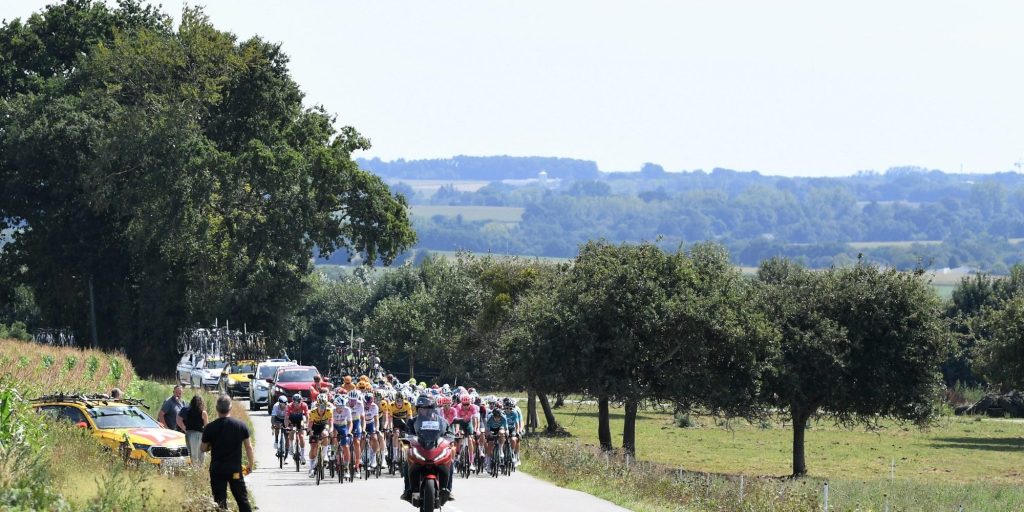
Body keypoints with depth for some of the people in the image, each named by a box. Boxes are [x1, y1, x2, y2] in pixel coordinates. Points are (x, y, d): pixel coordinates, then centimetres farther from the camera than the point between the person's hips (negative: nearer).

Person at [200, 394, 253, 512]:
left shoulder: (210, 428, -7)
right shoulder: (241, 426, -3)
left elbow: (203, 448, 1)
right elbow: (248, 447, 2)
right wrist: (250, 465, 14)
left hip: (217, 469, -1)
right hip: (235, 469, 1)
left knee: (220, 501, 3)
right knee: (242, 499, 10)